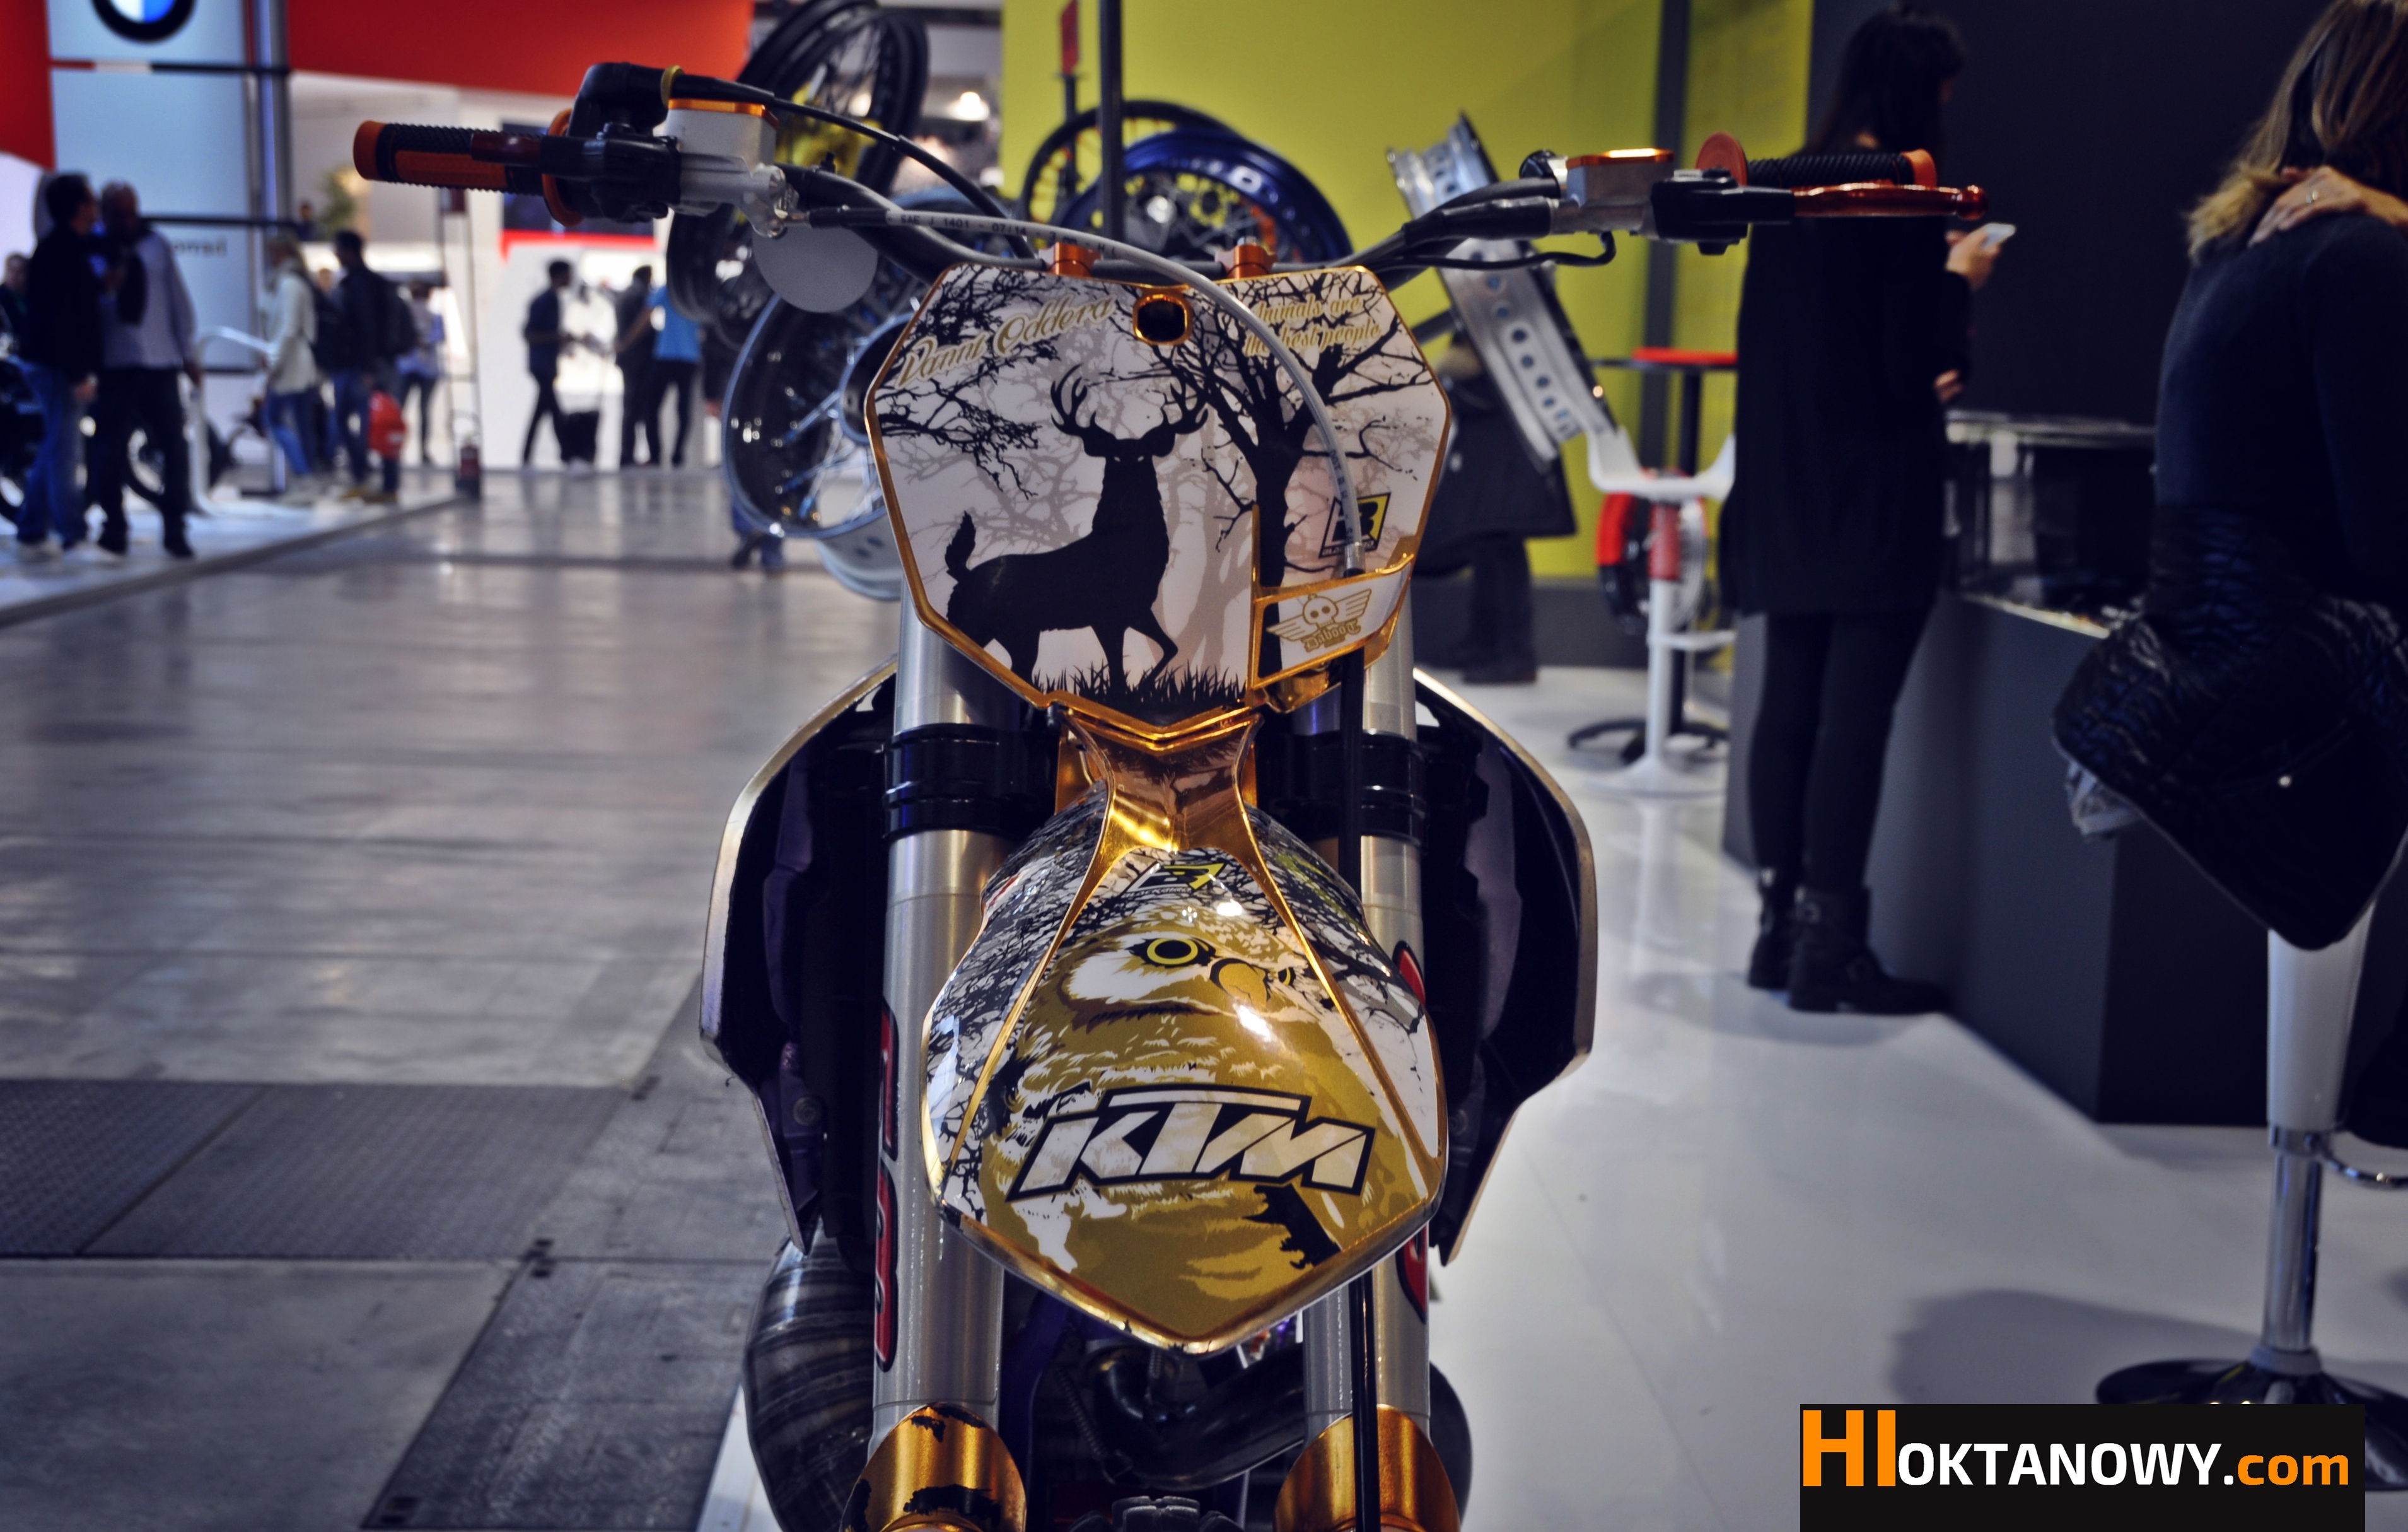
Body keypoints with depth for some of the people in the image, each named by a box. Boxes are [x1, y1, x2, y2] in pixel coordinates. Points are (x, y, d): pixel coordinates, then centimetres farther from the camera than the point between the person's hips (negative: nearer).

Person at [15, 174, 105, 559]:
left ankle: (31, 536, 20)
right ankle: (75, 540, -4)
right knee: (64, 452, -7)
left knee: (56, 452, 14)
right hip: (58, 365, -10)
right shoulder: (61, 251, -16)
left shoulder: (72, 246, 14)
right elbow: (59, 317, -22)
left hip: (58, 364, 10)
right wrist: (79, 374, -23)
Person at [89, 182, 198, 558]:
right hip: (114, 367, -2)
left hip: (161, 364, 2)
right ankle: (113, 529, 8)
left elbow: (178, 298, 10)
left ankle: (174, 529, 13)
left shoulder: (157, 244, 7)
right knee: (110, 450, -3)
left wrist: (189, 353, 8)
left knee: (175, 448, 2)